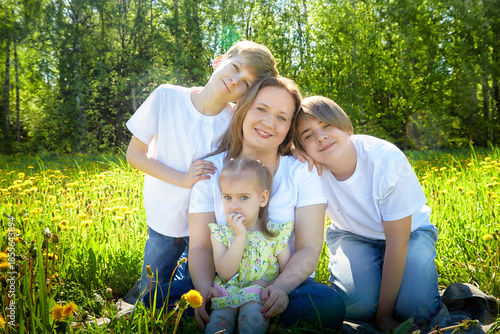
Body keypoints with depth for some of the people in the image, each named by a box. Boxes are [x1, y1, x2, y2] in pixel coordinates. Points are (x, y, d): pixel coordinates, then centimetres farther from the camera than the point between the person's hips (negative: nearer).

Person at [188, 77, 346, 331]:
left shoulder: (302, 173, -4)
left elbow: (309, 249, -9)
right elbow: (200, 246, -5)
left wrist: (280, 287, -29)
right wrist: (204, 288, -25)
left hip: (287, 283, 1)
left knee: (329, 305, -31)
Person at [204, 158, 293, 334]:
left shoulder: (275, 233, 0)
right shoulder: (220, 233, 1)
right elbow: (225, 274, -12)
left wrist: (266, 282, -17)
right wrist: (240, 236, -18)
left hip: (261, 295, 0)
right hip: (228, 295, 0)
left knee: (252, 311, -31)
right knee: (219, 317, -30)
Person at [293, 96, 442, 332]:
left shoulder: (387, 160, -29)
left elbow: (397, 242, -24)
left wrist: (384, 315, -21)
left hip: (408, 232, -1)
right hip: (351, 235, 2)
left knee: (415, 308, -24)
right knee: (358, 304, -25)